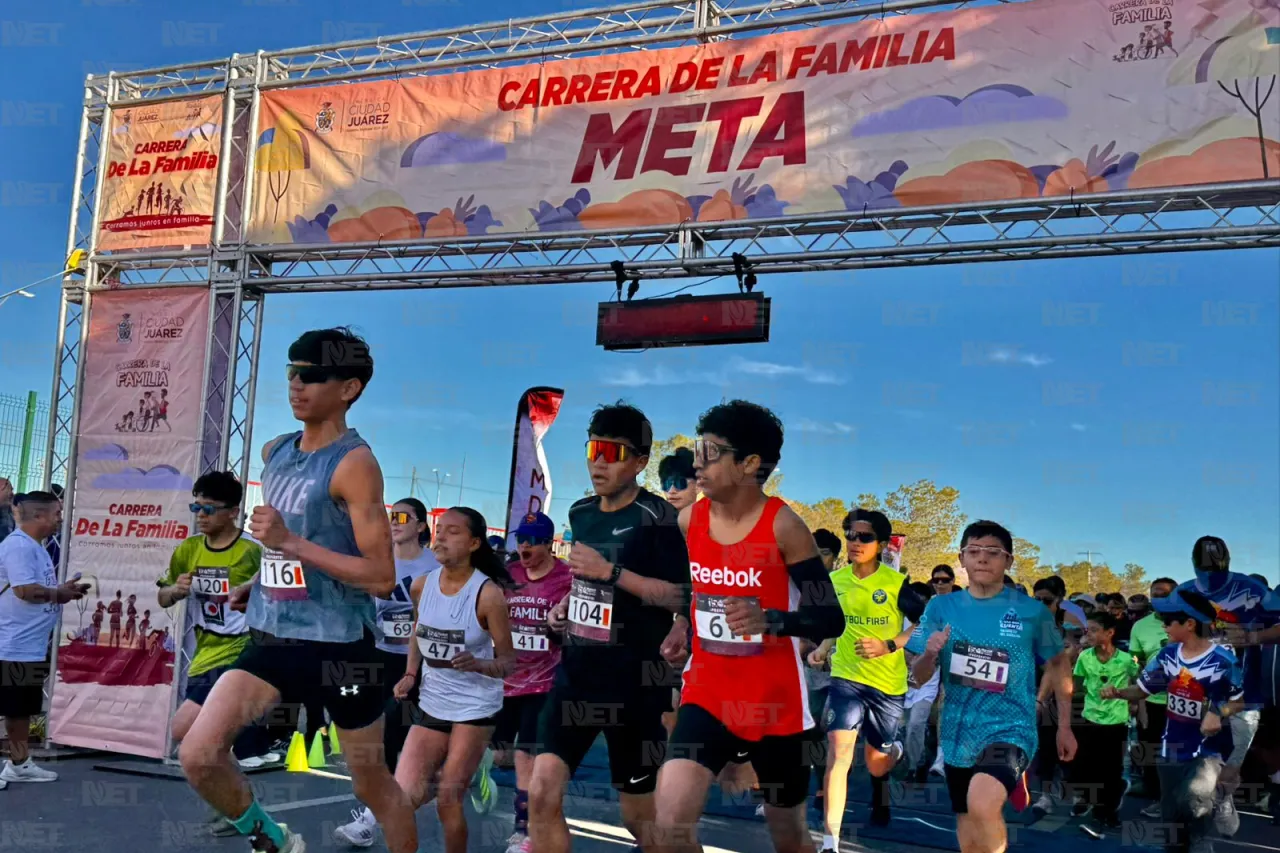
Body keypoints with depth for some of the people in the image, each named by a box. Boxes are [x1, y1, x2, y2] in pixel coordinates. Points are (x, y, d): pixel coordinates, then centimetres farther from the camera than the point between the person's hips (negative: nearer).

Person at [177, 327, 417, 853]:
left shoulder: (353, 463, -16)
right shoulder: (275, 453, 8)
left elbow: (382, 578, -21)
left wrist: (291, 544, -25)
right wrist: (261, 583, 15)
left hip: (338, 647, -6)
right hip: (271, 638, 6)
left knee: (373, 784, 9)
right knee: (198, 756, -10)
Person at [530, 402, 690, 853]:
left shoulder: (658, 518, -12)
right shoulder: (581, 513, 10)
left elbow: (683, 597, -18)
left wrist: (611, 571, -22)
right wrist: (566, 605, 8)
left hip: (635, 680, -6)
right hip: (576, 672, 6)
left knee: (638, 813, 8)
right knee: (542, 792, -5)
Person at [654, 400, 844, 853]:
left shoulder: (783, 525, -15)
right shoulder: (688, 520, -1)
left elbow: (831, 620, -17)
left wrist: (768, 619, -31)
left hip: (777, 704, -3)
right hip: (707, 696, 3)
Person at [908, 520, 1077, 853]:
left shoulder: (1032, 610, -6)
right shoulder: (941, 607, 0)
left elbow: (1058, 663, 9)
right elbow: (920, 677, 3)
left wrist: (1065, 726, 11)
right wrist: (930, 654, -19)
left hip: (1010, 729, -4)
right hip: (958, 735, 4)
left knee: (982, 805, -31)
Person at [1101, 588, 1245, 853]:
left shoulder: (1223, 661, -18)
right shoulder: (1167, 655, -2)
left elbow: (1241, 701, -8)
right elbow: (1142, 689, 6)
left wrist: (1219, 714, -26)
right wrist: (1117, 693, -12)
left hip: (1208, 751, -5)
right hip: (1172, 751, 5)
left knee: (1193, 799, -33)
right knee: (1172, 823, 14)